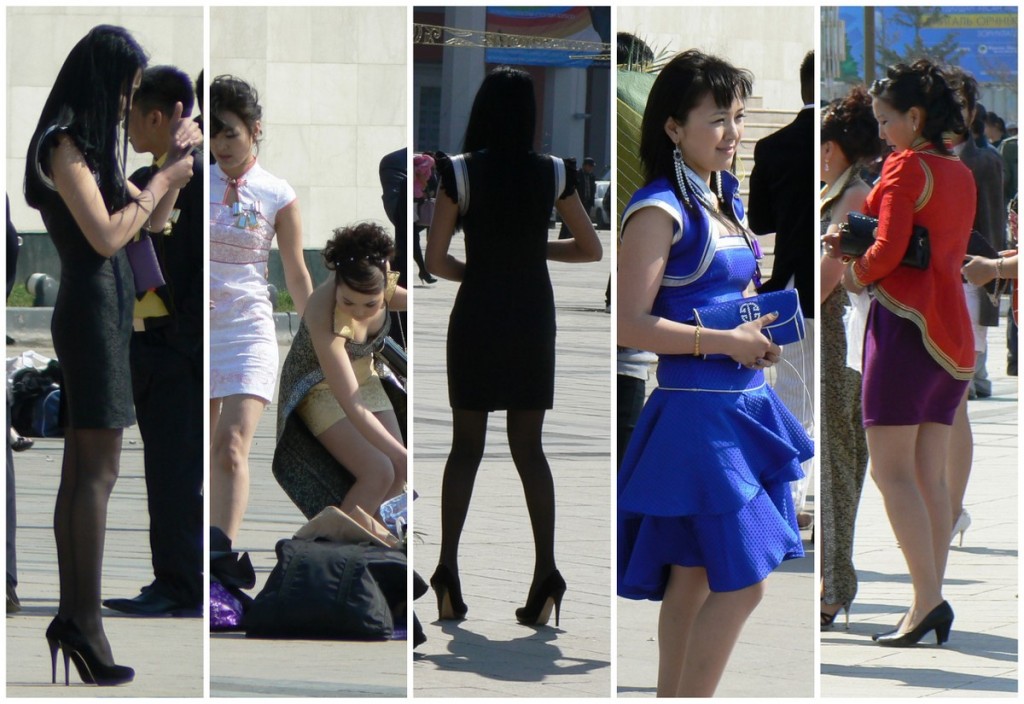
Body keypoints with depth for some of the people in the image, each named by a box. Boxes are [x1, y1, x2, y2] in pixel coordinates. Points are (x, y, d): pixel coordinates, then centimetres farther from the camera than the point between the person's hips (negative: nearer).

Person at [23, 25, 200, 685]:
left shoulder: (96, 145, 16)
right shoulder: (64, 145, -11)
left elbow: (149, 223, 22)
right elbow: (106, 235, -18)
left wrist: (176, 160, 9)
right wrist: (163, 179, -8)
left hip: (106, 312, 9)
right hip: (92, 306, -9)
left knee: (80, 469, 7)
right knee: (99, 471, -11)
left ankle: (71, 616, 9)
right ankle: (86, 619, -13)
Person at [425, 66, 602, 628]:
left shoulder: (460, 173, -9)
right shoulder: (553, 175, -2)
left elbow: (434, 260, -9)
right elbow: (591, 249, 4)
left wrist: (470, 273, 10)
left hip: (476, 313, -2)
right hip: (532, 315, 2)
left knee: (465, 445, 8)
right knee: (528, 447, 8)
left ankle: (447, 569, -3)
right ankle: (545, 571, -5)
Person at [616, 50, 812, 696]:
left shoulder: (727, 200, 13)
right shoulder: (660, 211, -13)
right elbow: (630, 325, -19)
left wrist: (764, 330, 10)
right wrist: (729, 341, -17)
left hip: (744, 405, 8)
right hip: (696, 411, -8)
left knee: (693, 575, 12)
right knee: (741, 581, -9)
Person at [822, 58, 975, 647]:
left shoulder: (907, 166, -9)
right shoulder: (960, 173, 16)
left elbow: (889, 251, -17)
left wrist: (856, 274, 3)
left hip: (907, 320, -8)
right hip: (952, 329, 9)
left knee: (891, 469, -9)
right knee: (930, 475, 8)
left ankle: (927, 600, -18)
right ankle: (933, 605, 4)